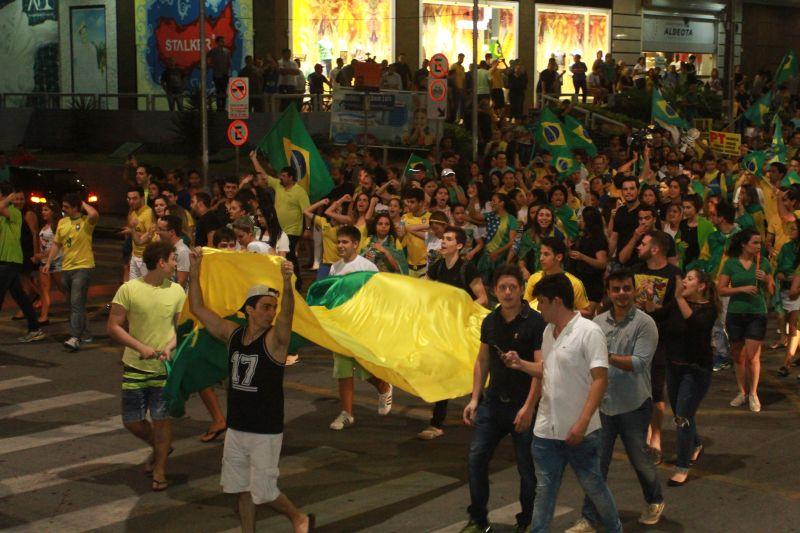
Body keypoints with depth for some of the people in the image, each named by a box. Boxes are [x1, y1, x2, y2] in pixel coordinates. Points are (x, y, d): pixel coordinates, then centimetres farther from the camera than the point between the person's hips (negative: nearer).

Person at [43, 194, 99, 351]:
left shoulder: (86, 221, -8)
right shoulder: (62, 222, 12)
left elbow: (94, 214, -32)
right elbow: (56, 244, 19)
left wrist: (83, 204, -14)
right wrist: (48, 262, 11)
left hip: (83, 267, -7)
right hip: (66, 267, 7)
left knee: (77, 303, -17)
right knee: (74, 304, 14)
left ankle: (75, 338, -23)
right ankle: (84, 334, 27)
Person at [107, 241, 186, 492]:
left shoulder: (176, 291, -2)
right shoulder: (129, 289, -10)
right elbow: (113, 327, -8)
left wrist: (169, 347, -14)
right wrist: (141, 347, -18)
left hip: (164, 367, 0)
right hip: (134, 366, 0)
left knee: (160, 419, 0)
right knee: (131, 421, 5)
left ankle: (160, 470, 18)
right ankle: (158, 448, 35)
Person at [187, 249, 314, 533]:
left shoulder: (275, 339, -12)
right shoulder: (233, 334, 3)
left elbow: (286, 313, -33)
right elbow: (197, 308, 5)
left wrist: (287, 283, -51)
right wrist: (195, 269, -4)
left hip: (266, 432, -5)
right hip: (236, 429, 5)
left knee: (263, 492, 1)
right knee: (243, 491, 13)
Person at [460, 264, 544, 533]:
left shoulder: (535, 322, -12)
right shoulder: (490, 321, 6)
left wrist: (528, 407, -22)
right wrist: (474, 399, 9)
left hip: (522, 405, -5)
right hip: (493, 400, 5)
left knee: (526, 467, 4)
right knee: (476, 457, 3)